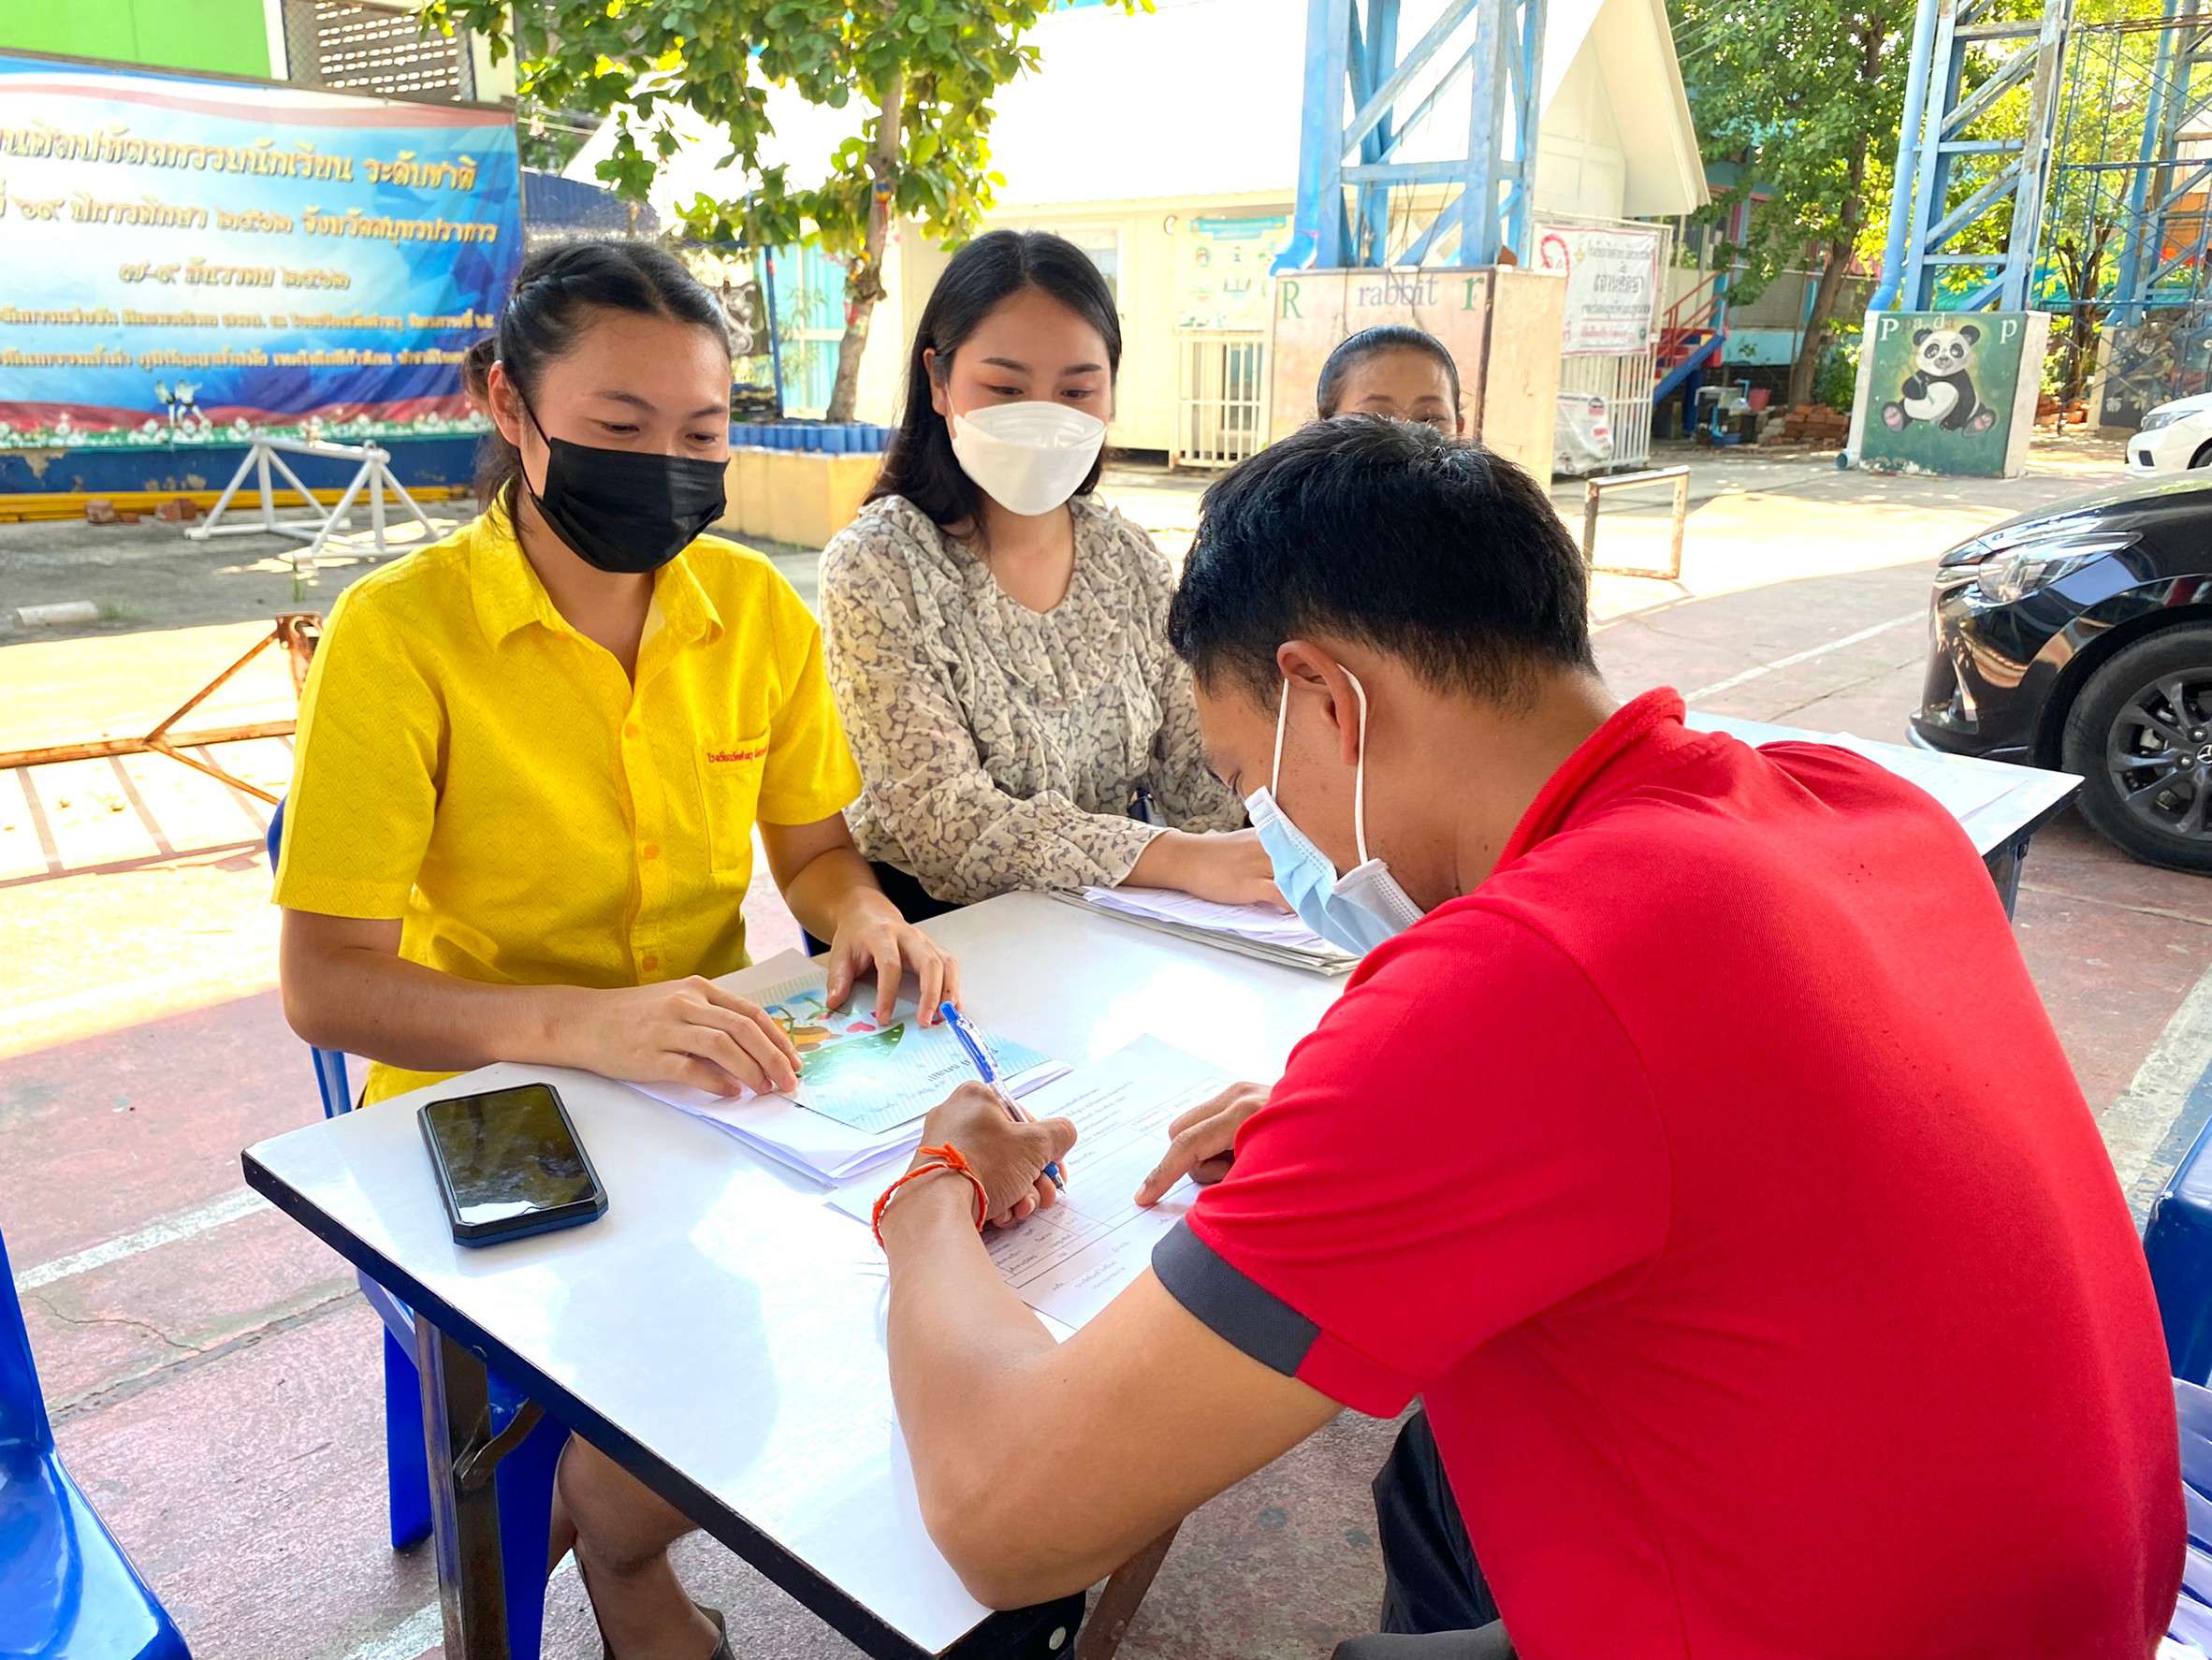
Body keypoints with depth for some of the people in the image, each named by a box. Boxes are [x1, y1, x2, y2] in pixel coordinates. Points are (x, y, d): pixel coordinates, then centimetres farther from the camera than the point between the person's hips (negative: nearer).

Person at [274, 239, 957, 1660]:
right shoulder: (401, 632, -13)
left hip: (702, 1088, 5)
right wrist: (578, 1023, -33)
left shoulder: (758, 608, 1)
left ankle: (592, 1506, 13)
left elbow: (813, 848, 11)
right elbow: (326, 984, -16)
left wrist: (860, 910, -13)